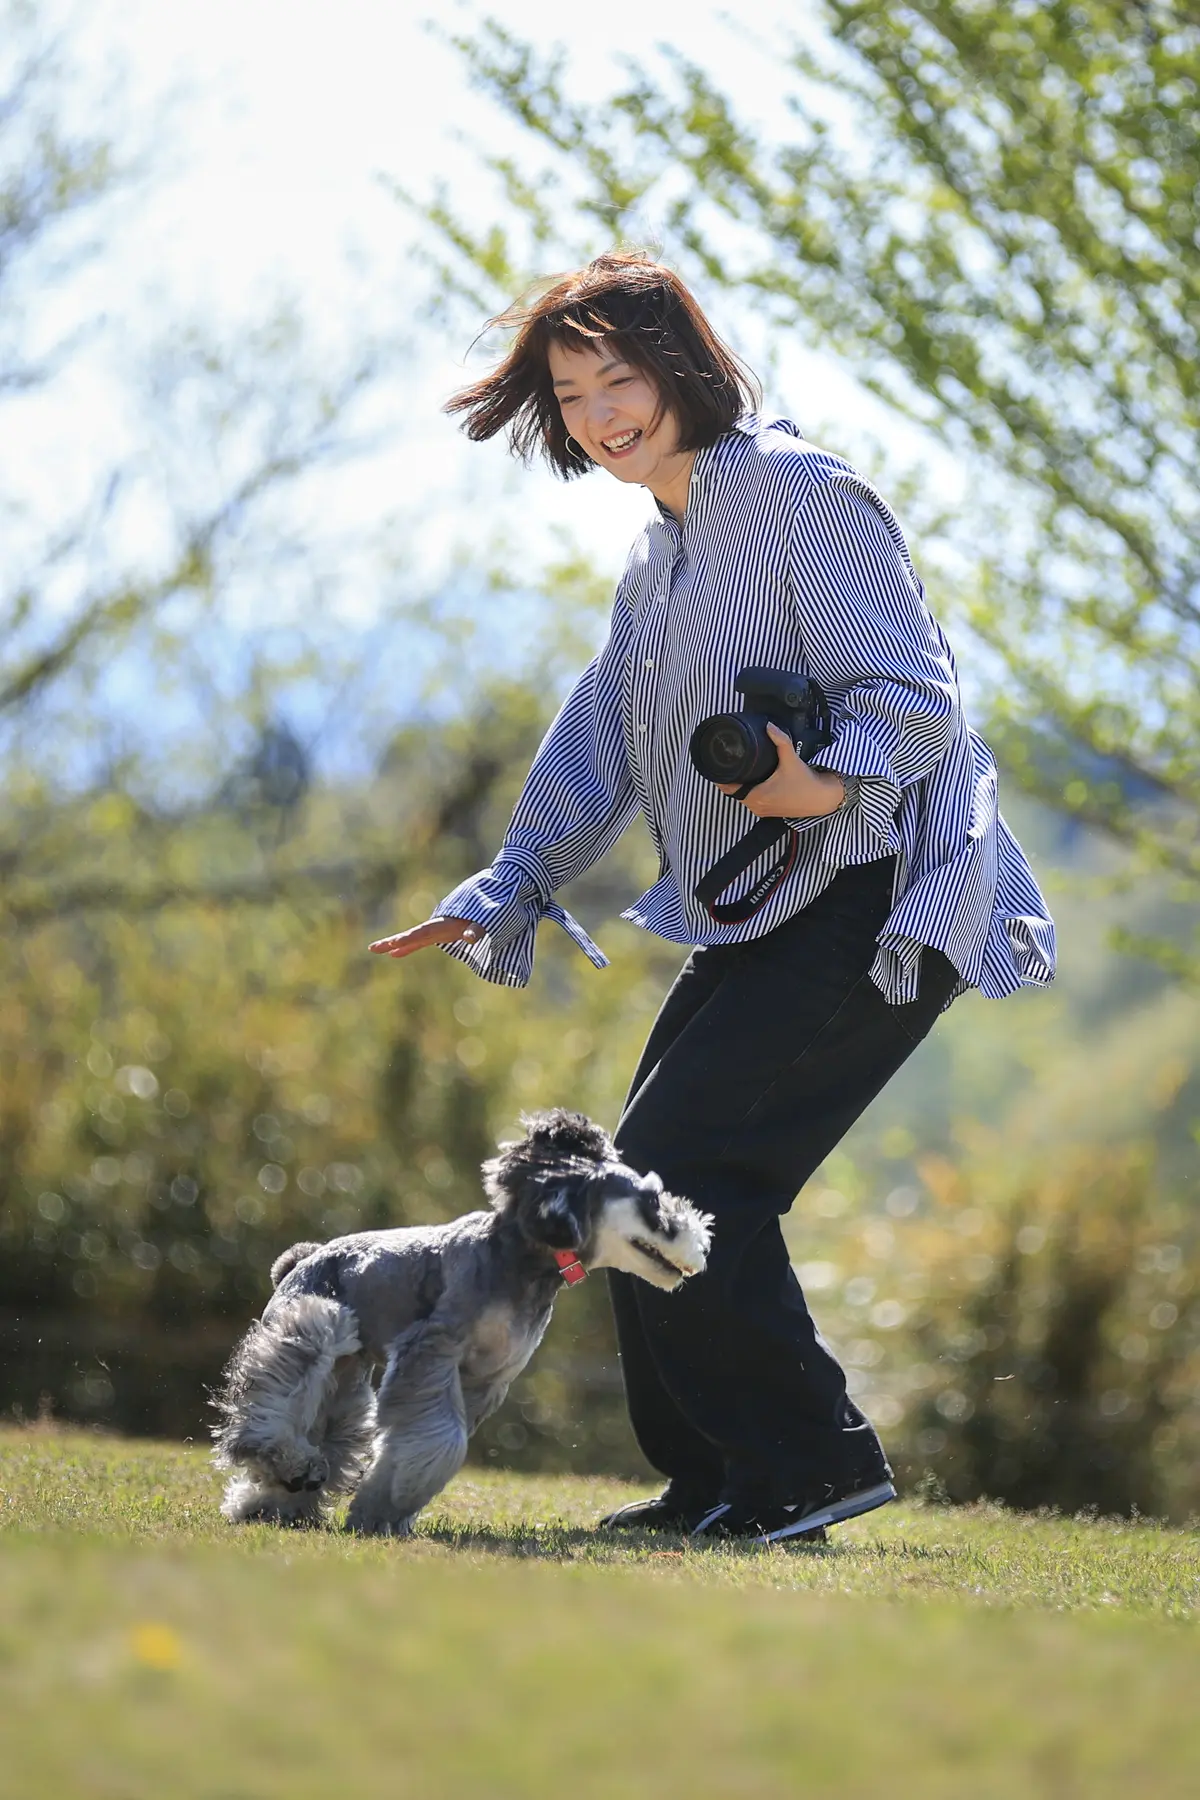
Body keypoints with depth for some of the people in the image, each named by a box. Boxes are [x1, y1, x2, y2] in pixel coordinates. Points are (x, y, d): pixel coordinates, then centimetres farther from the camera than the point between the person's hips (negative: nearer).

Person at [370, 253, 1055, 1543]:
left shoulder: (802, 496, -12)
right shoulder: (660, 556, 17)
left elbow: (912, 695, -20)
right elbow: (596, 753, 25)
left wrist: (836, 780, -39)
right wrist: (500, 899, 23)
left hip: (872, 905, -10)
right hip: (758, 920, 10)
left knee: (679, 1168, -17)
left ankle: (812, 1461, -9)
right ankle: (713, 1482, 18)